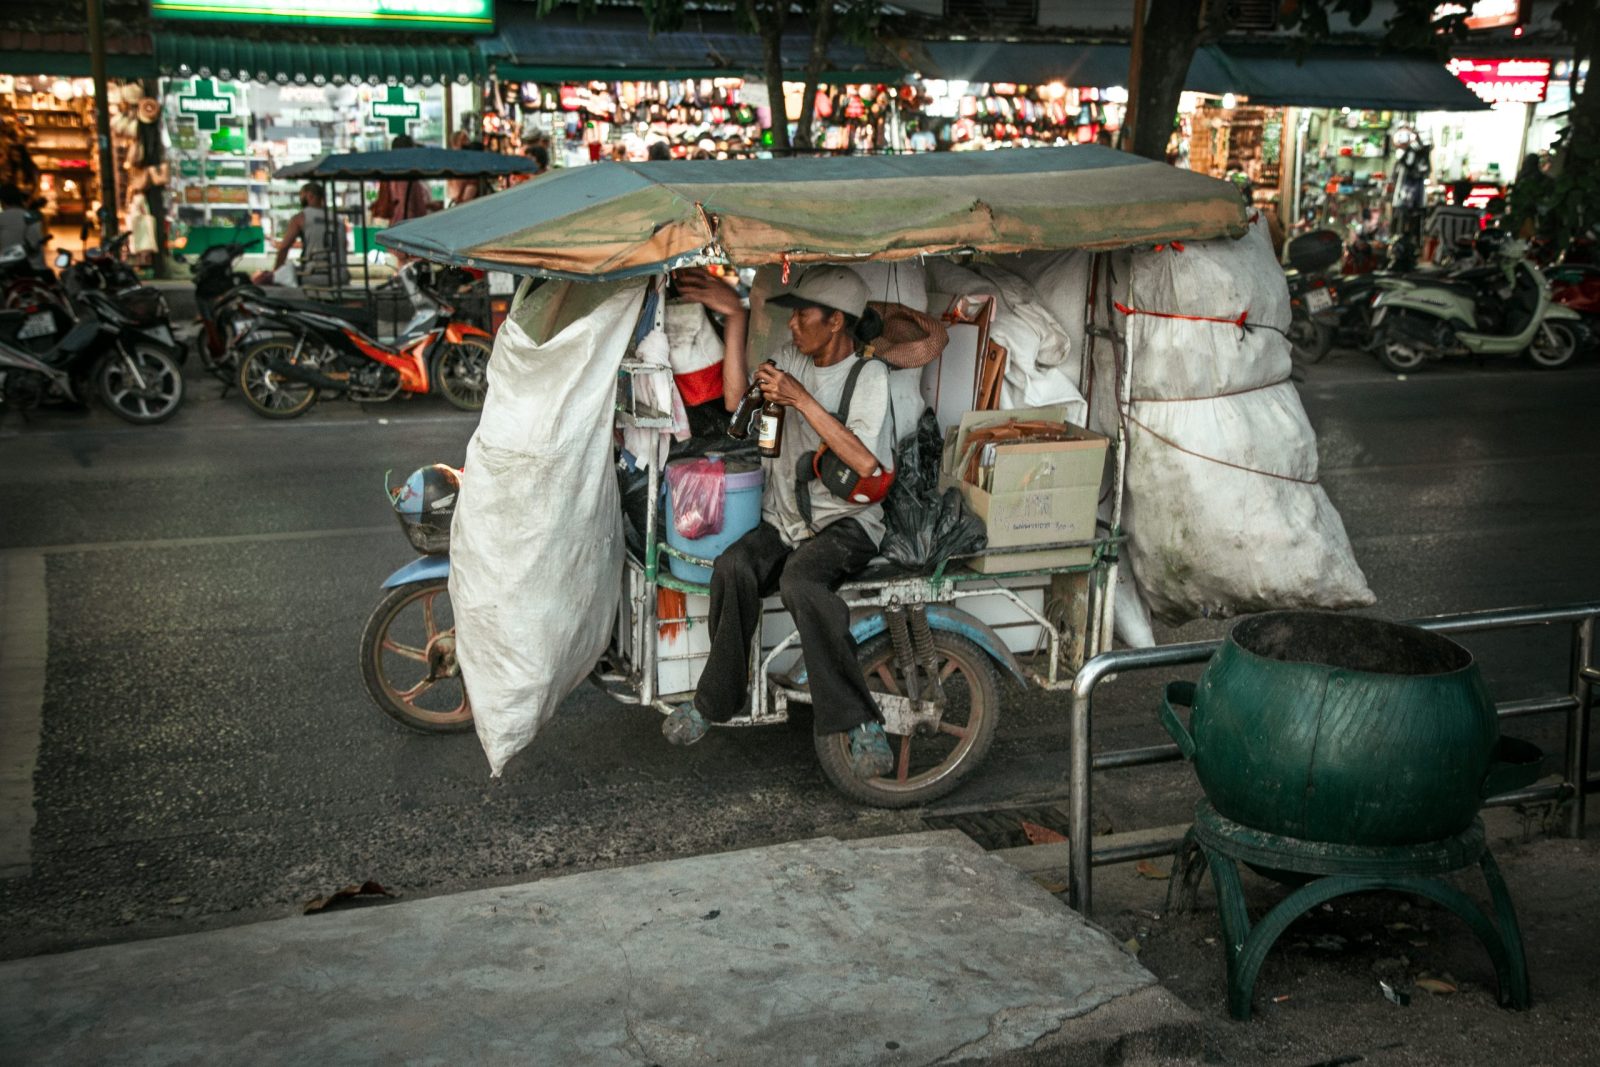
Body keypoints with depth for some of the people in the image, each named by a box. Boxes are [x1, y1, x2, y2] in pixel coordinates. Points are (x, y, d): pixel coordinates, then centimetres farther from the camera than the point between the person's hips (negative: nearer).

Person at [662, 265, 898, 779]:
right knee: (733, 567, -27)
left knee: (799, 582, -36)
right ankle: (715, 700, -13)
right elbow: (737, 401, 4)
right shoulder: (792, 358, 12)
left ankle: (858, 721, -29)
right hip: (783, 520, 5)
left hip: (845, 522, -5)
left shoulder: (869, 374, -7)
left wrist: (801, 399, -19)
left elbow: (864, 462, -19)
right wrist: (735, 317, 2)